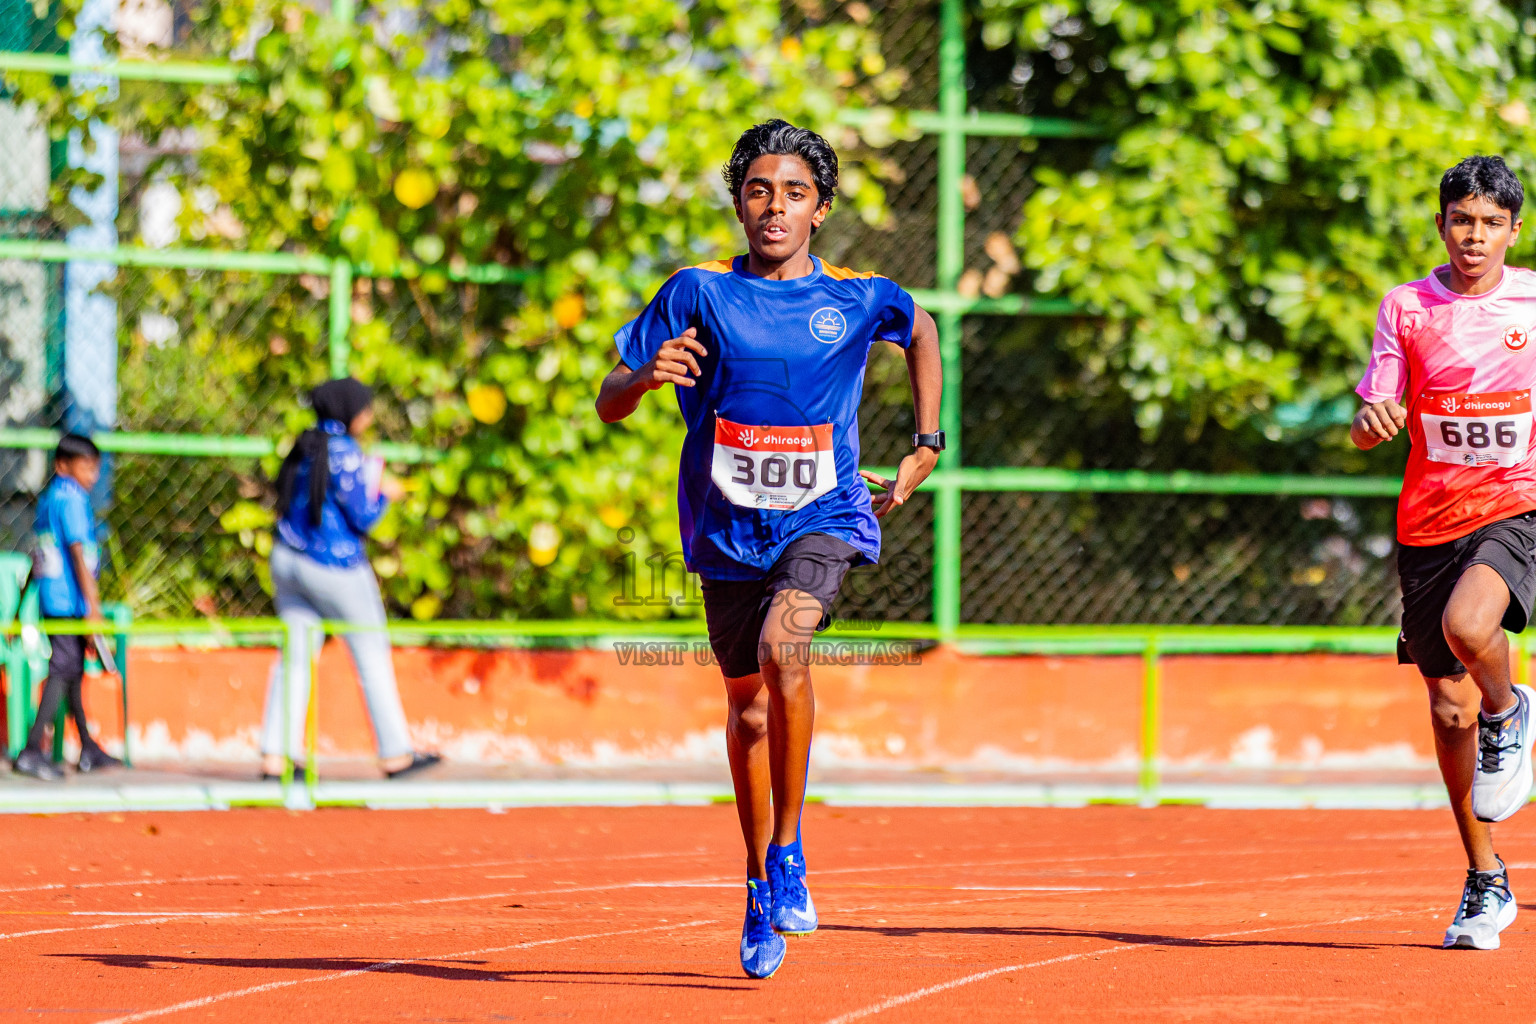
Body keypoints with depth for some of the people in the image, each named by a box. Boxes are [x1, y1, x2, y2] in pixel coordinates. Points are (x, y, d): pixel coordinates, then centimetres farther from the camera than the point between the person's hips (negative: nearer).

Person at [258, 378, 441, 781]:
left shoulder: (305, 445, 7)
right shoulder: (343, 453, -17)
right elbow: (363, 518, -17)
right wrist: (385, 493, 3)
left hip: (288, 561, 7)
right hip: (334, 568, -7)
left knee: (295, 658, 8)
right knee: (373, 655, 6)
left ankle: (274, 756, 2)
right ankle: (394, 753, 12)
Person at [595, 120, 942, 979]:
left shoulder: (859, 299, -2)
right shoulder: (698, 294, -4)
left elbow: (921, 328, 22)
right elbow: (608, 403, -4)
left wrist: (927, 445, 16)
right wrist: (645, 377, -26)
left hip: (823, 520, -2)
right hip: (728, 530, 2)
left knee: (784, 648, -30)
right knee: (749, 710, 11)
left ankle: (789, 852, -17)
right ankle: (762, 893, 31)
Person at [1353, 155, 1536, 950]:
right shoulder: (1406, 307, 1)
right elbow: (1371, 425, -1)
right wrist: (1370, 422, -24)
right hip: (1428, 519, 2)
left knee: (1468, 626, -34)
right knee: (1449, 710, 6)